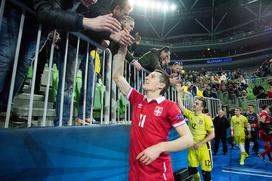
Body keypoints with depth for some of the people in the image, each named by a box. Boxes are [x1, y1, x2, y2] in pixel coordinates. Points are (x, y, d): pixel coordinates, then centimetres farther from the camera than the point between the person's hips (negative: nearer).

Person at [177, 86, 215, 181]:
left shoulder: (206, 118, -11)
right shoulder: (190, 114, 0)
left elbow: (212, 135, -11)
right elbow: (180, 105, -5)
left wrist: (200, 143, -16)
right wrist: (179, 93, -9)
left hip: (203, 147, -4)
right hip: (192, 147, 4)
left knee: (206, 171, 4)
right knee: (191, 169, 15)